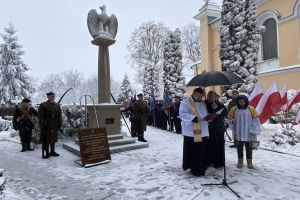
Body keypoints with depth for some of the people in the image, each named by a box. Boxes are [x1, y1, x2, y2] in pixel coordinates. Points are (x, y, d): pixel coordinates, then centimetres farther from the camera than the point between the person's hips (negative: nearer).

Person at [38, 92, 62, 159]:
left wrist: (59, 124, 4)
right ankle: (47, 153, 12)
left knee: (53, 138, 13)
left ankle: (52, 151, 26)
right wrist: (42, 126, -13)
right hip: (46, 126, -5)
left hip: (54, 126, 5)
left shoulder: (57, 105, 9)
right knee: (46, 139, 2)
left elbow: (59, 116, 9)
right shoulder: (43, 105, -6)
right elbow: (41, 117, -9)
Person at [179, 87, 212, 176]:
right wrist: (195, 118, -26)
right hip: (191, 132, -6)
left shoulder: (203, 103, 17)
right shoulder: (185, 102, -5)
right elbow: (182, 114, -17)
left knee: (202, 152, 9)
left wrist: (207, 118, 1)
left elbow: (206, 115, 24)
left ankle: (201, 168, 24)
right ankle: (193, 169, 15)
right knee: (192, 152, 0)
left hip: (202, 132, 6)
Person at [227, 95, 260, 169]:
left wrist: (254, 130, -6)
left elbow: (255, 120, 0)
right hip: (239, 132, 1)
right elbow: (229, 118, 12)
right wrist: (232, 121, -9)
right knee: (239, 146, 8)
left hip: (248, 132, -1)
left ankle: (249, 162, 19)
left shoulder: (251, 109, -2)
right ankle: (240, 161, 19)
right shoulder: (234, 110, 1)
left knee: (248, 147, 7)